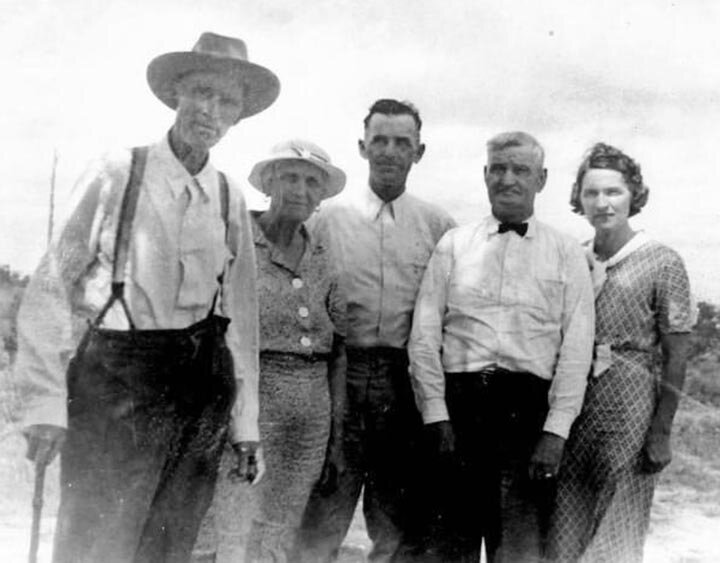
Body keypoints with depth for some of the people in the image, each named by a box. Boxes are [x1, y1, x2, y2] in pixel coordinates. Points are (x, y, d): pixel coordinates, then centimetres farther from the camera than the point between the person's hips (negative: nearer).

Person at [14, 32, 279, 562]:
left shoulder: (231, 201, 9)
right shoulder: (119, 174, -2)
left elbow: (241, 317, 12)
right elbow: (51, 285, -4)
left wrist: (245, 424, 10)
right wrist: (46, 400, -11)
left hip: (202, 385, 4)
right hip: (113, 377, -4)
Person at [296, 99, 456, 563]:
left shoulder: (440, 226, 8)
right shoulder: (330, 218, 8)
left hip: (408, 384, 1)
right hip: (341, 377, -1)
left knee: (397, 524, 8)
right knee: (322, 515, -1)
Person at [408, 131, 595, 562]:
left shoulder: (567, 254, 9)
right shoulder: (453, 245, 11)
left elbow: (576, 348, 2)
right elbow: (424, 335, 6)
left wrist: (556, 432, -8)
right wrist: (437, 418, -4)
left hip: (530, 407, -1)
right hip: (458, 402, 1)